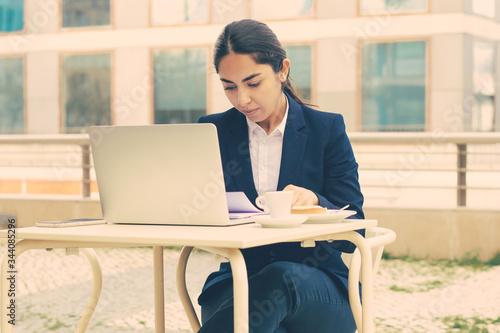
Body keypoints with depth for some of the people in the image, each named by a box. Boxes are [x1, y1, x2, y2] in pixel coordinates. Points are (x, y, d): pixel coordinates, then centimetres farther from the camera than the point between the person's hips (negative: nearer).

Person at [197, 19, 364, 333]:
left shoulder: (327, 129, 5)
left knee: (281, 277, -38)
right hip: (236, 282, 0)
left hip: (316, 286, 1)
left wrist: (314, 202, -23)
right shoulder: (213, 131, 11)